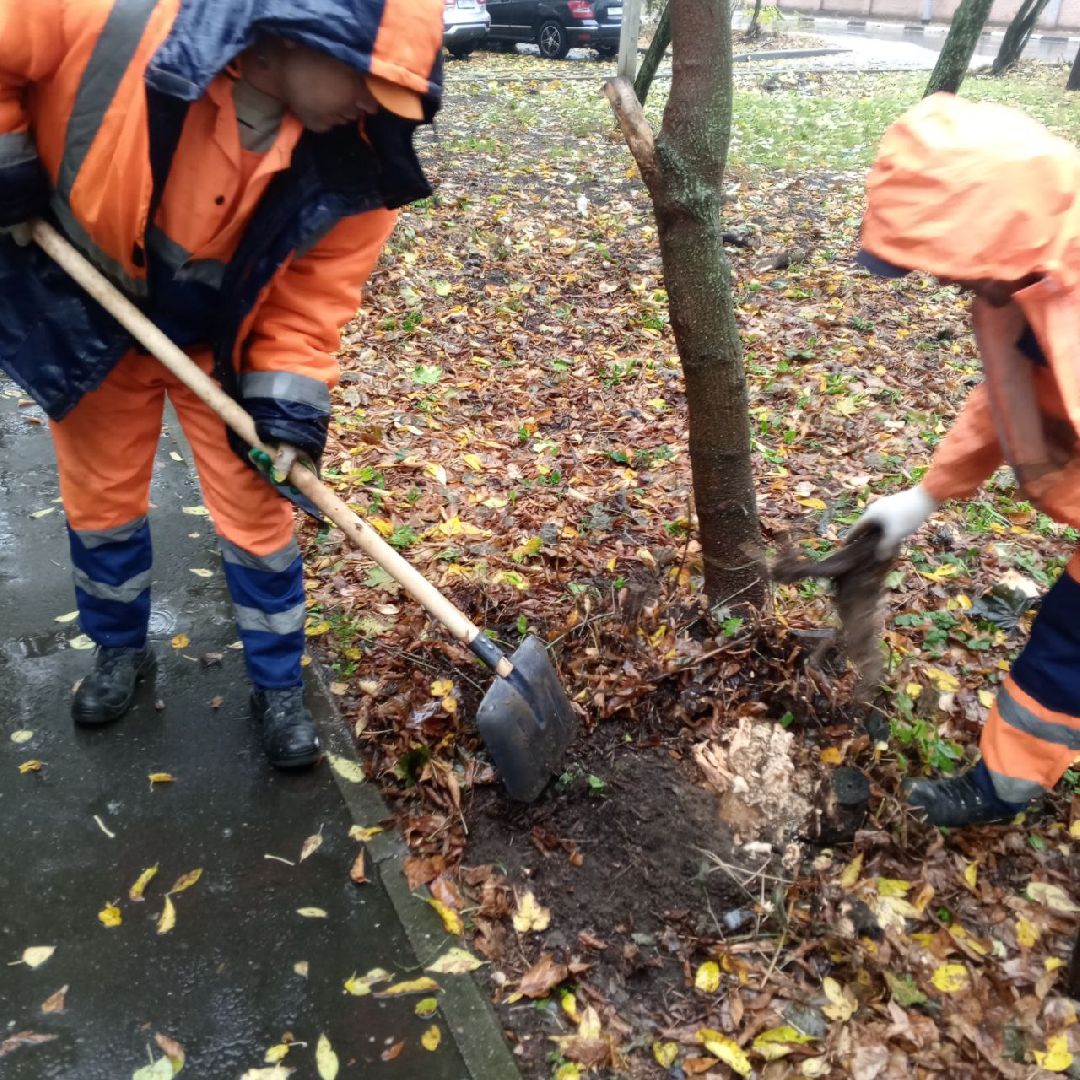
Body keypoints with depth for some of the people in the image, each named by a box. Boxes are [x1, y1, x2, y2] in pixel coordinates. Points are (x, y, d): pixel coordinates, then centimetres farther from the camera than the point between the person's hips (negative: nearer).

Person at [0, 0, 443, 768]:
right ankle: (120, 649, 42)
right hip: (88, 308, 0)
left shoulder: (354, 156, -24)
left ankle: (279, 683, 26)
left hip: (223, 336, 0)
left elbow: (314, 293, -16)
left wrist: (289, 406, -22)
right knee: (100, 497, 15)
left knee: (256, 513, 3)